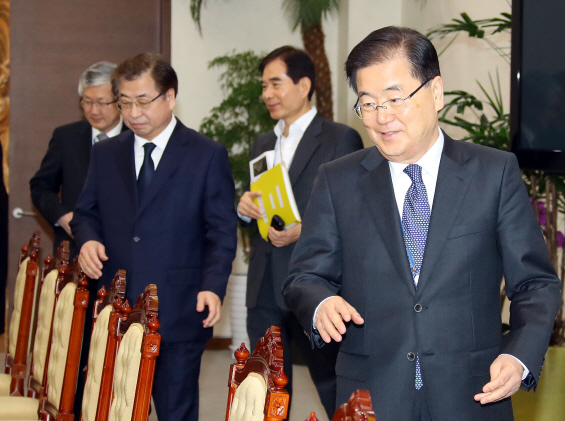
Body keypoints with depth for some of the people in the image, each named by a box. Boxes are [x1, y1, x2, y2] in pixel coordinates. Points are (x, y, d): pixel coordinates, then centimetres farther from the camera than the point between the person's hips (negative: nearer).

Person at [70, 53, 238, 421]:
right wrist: (88, 239, -5)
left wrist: (213, 287, -15)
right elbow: (86, 213, 19)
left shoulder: (208, 156, 2)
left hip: (179, 314, -3)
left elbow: (222, 231, -1)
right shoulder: (105, 154, 13)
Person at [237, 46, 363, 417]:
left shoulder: (341, 139, -5)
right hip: (265, 288, 6)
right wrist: (246, 208, -2)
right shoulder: (263, 144, 16)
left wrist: (306, 230, -20)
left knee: (338, 397, 3)